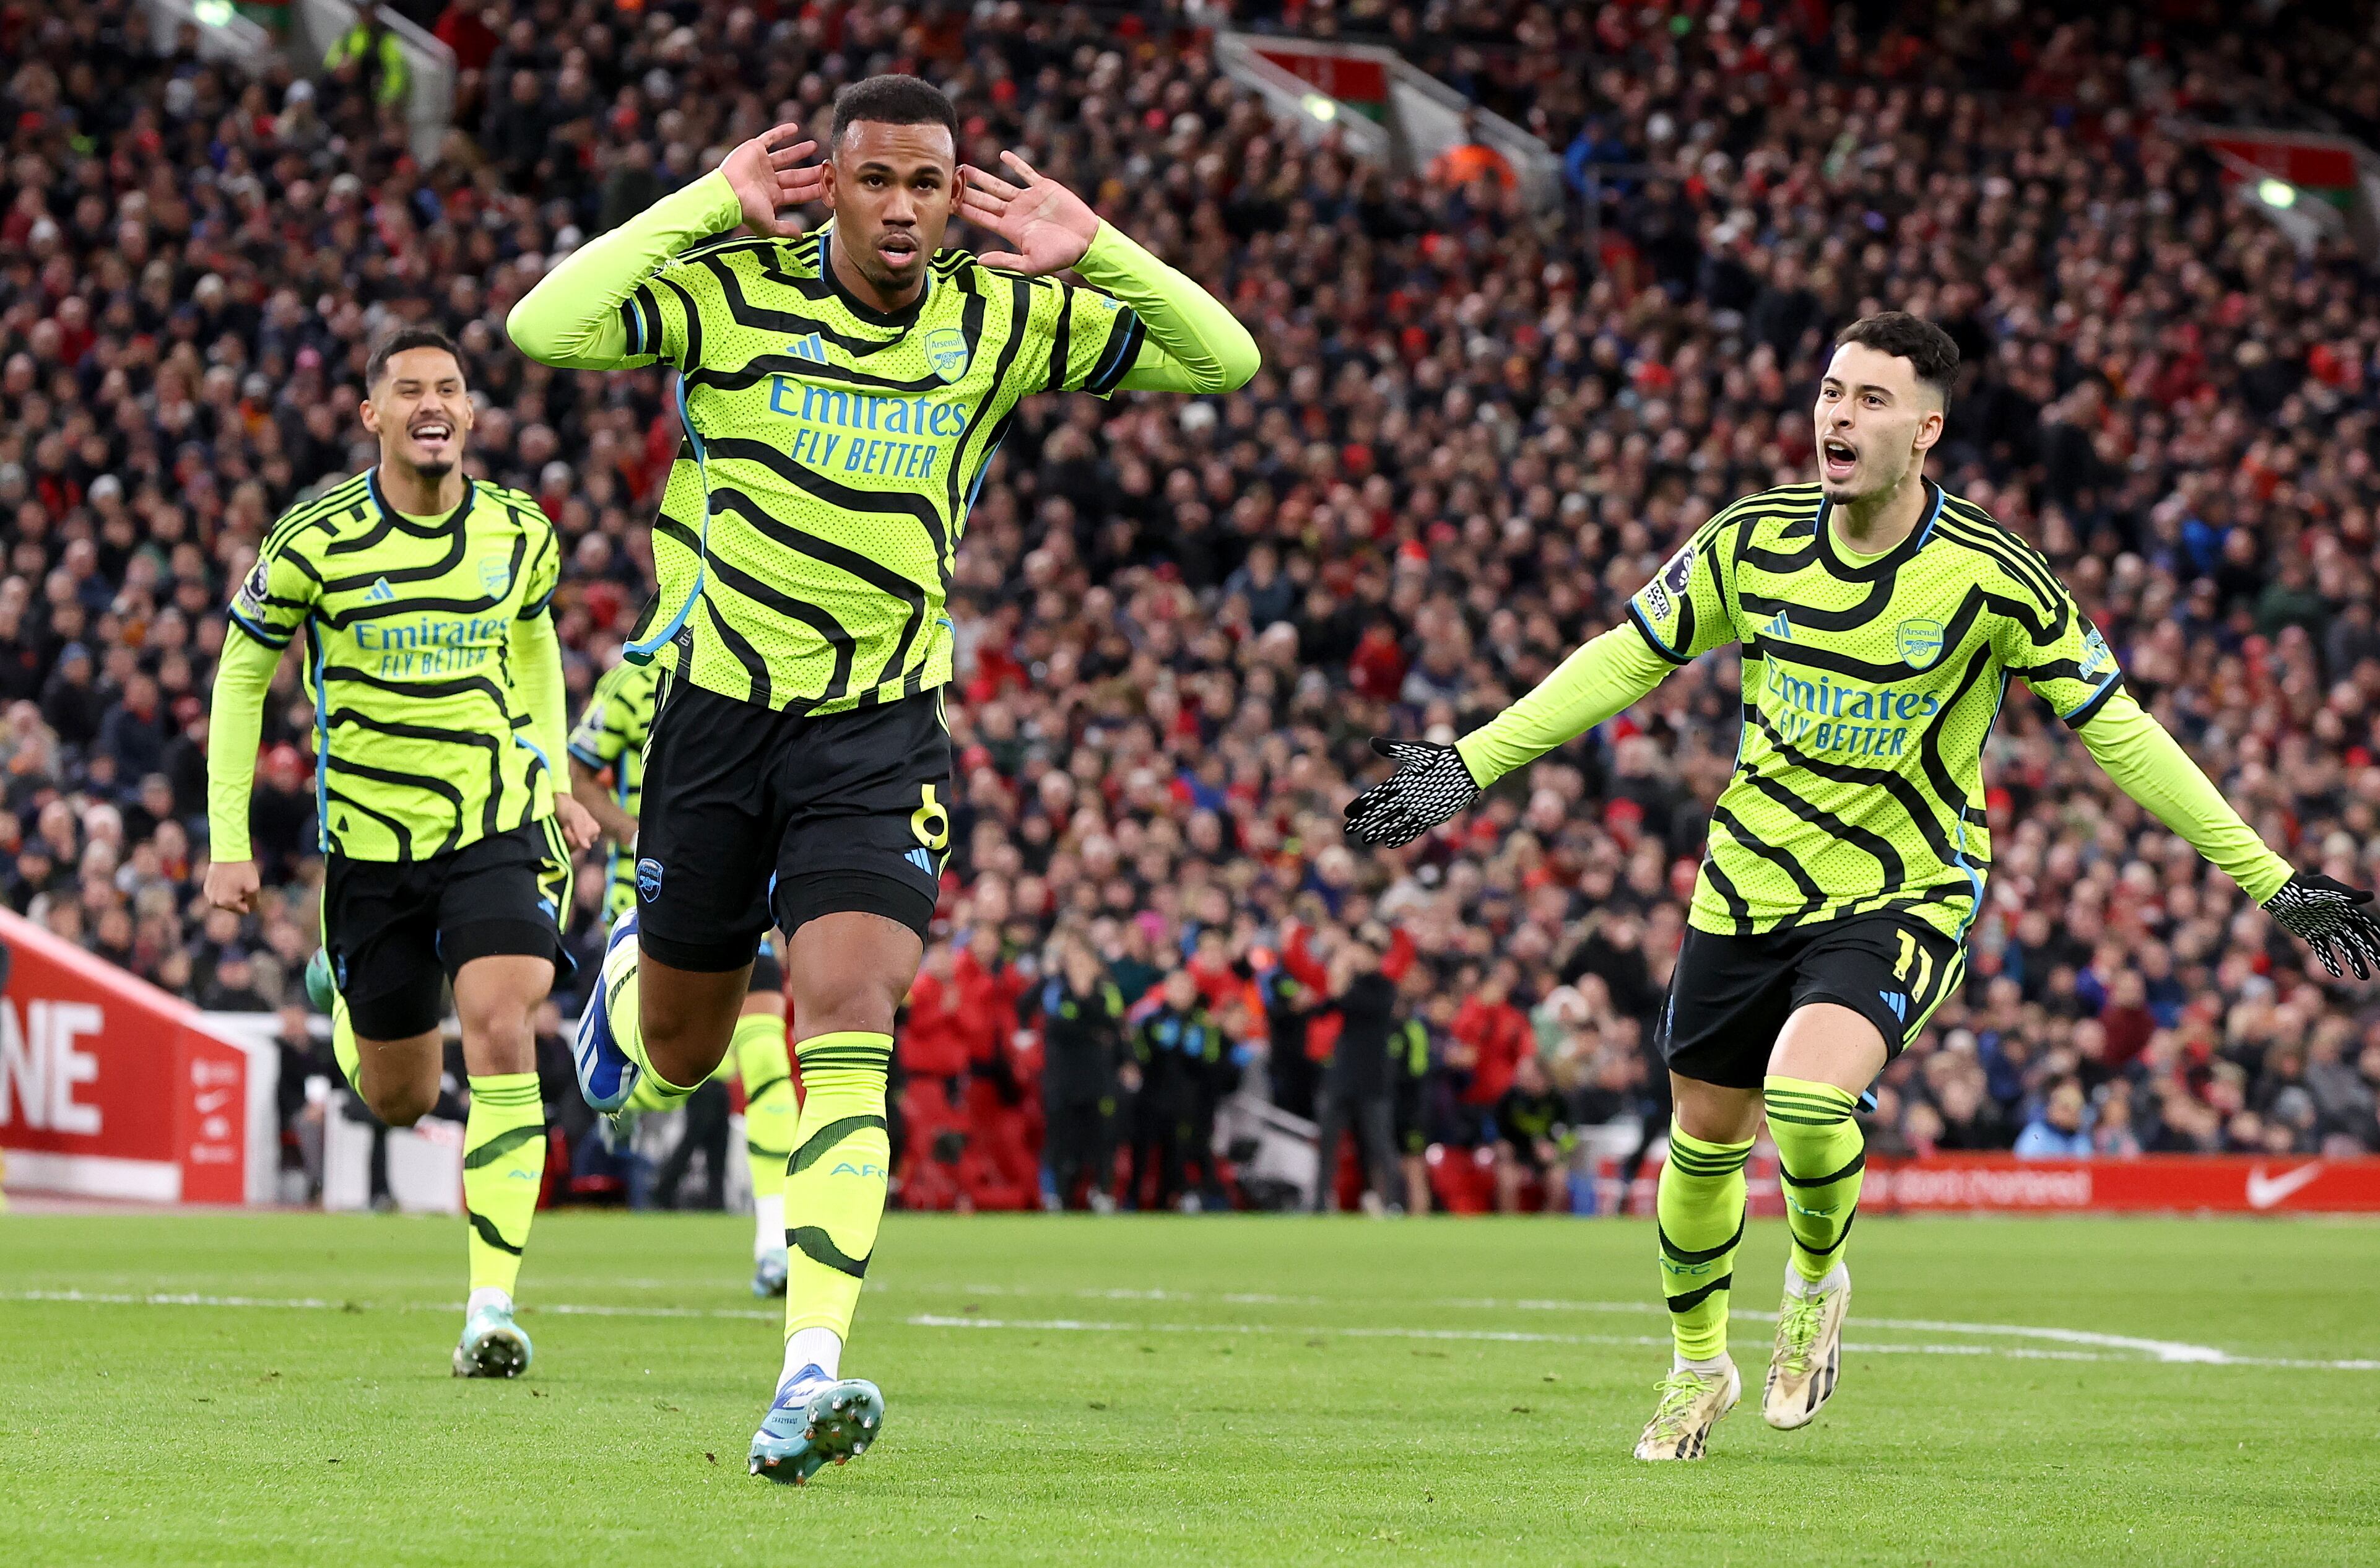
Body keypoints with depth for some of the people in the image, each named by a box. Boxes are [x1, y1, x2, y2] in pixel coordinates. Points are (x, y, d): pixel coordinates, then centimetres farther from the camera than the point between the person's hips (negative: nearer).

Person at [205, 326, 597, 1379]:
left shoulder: (519, 533, -1)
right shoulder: (315, 540, -9)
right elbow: (241, 675, 3)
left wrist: (553, 779, 18)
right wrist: (229, 842, -1)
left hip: (499, 828, 0)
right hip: (370, 844, 0)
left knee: (501, 1035, -21)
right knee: (399, 1102, 9)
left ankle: (492, 1305, -20)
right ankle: (345, 1002, 49)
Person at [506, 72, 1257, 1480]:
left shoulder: (1004, 322, -3)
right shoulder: (737, 294, -11)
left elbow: (1225, 361, -4)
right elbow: (546, 329, -26)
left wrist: (1092, 251, -17)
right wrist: (708, 206, -23)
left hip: (884, 732, 0)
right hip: (722, 713, 0)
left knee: (850, 1024, -20)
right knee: (678, 1057, 13)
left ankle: (813, 1372, -26)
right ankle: (632, 974, 53)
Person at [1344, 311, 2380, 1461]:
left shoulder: (1987, 577, -16)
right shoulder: (1752, 542, -7)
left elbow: (2114, 727, -9)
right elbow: (1620, 664, 5)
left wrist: (2268, 881, -10)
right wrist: (1470, 767, 0)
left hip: (1904, 895, -4)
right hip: (1749, 885, 4)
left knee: (1805, 1093, -28)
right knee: (1705, 1137, 11)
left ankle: (1818, 1281, 5)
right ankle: (1698, 1368, 39)